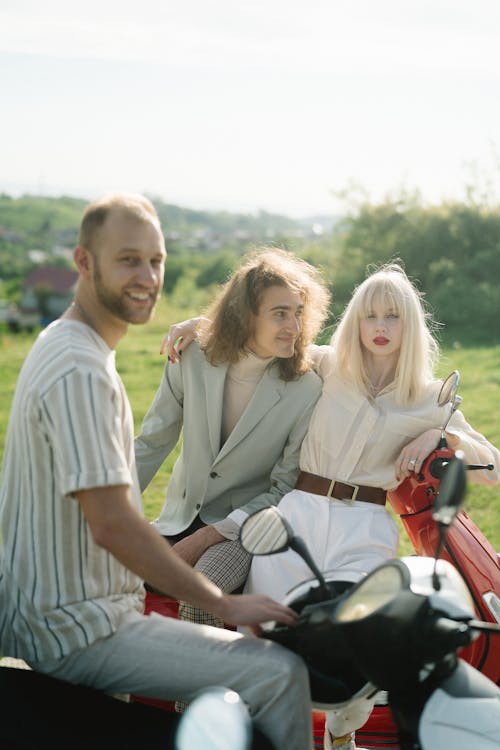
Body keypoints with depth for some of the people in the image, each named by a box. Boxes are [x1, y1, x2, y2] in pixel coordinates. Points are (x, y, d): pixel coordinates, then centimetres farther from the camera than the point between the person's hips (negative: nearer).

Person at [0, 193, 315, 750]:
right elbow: (111, 524, -26)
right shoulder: (81, 371, -21)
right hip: (75, 629, -11)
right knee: (279, 676, -16)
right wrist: (223, 604, -19)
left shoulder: (60, 347, 13)